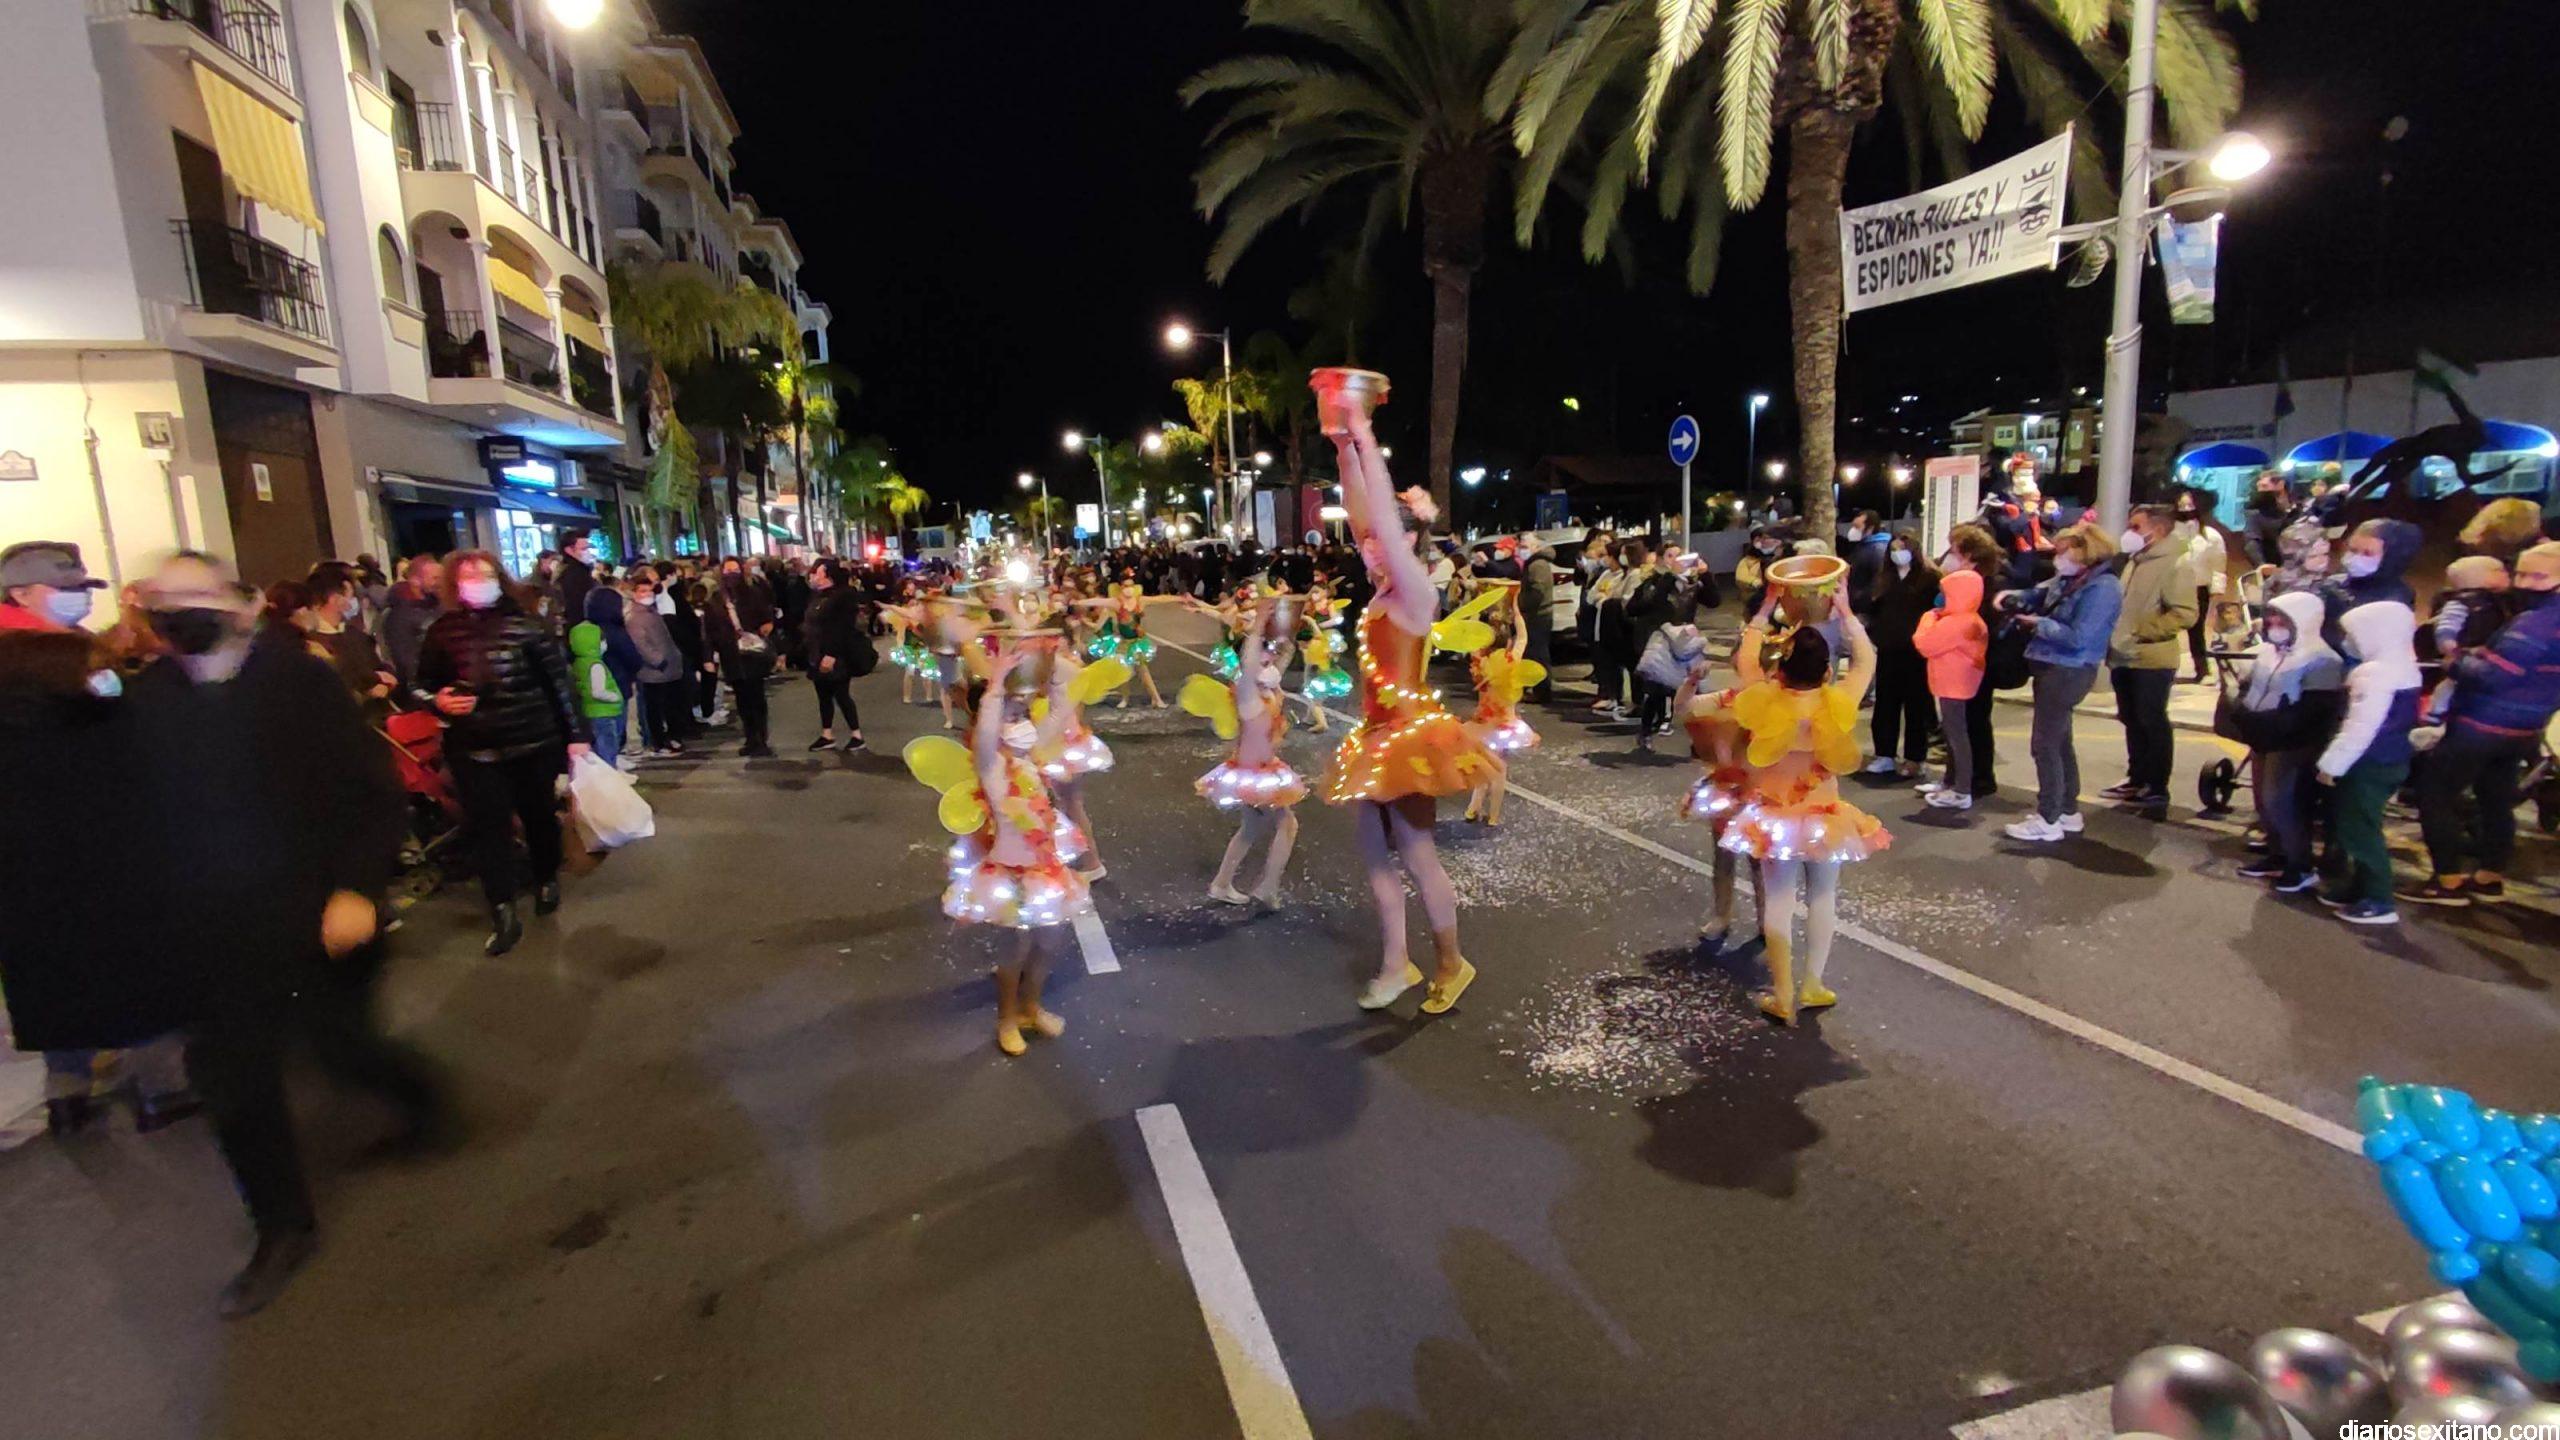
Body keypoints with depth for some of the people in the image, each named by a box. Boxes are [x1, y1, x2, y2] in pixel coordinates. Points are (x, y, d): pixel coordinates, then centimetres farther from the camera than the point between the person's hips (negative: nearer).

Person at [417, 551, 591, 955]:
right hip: (473, 748, 1)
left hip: (534, 742, -1)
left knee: (539, 816, 13)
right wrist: (438, 701, -10)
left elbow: (558, 679, -3)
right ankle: (503, 913, 3)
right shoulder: (442, 631, 2)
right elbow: (424, 684, 14)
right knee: (487, 826, -1)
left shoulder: (524, 623, -4)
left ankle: (547, 880, 36)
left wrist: (575, 733, -4)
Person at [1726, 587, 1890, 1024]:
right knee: (1822, 897, 17)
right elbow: (1866, 661, -1)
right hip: (1825, 816, 0)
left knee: (1778, 900, 7)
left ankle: (1783, 996, 11)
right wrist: (1845, 612, 4)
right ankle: (1812, 984, 26)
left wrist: (1766, 608, 3)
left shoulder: (1764, 702, -18)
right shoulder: (1838, 704, -17)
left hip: (1775, 817, 0)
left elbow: (1745, 658, -1)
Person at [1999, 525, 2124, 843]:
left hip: (2067, 672, -9)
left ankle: (2048, 820, 3)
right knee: (2059, 742, 18)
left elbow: (2077, 637, -25)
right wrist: (2013, 599, 2)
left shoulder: (2102, 588, -18)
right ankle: (2068, 811, 30)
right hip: (2053, 668, 9)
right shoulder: (2066, 580, 7)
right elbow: (2038, 595, 23)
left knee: (2044, 744, -5)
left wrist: (2039, 623, -13)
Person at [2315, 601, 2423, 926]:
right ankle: (2360, 887, 26)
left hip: (2371, 765, -10)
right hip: (2391, 760, 10)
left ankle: (2379, 902, 1)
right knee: (2355, 826, 18)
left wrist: (2331, 764, -17)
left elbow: (2361, 727, -24)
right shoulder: (2403, 668, 12)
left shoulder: (2376, 674, -20)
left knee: (2359, 829, -3)